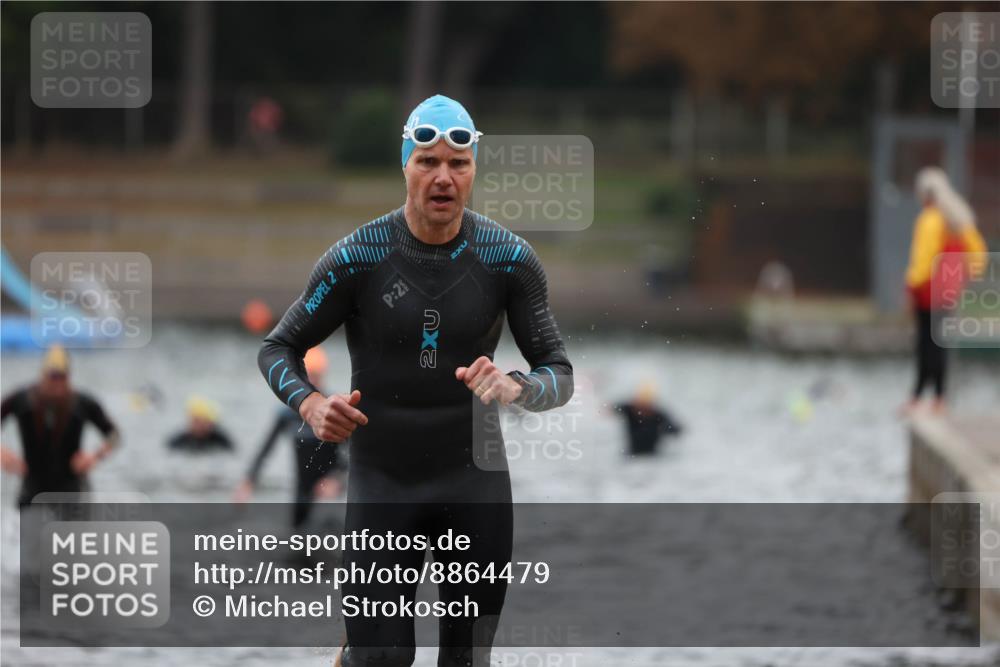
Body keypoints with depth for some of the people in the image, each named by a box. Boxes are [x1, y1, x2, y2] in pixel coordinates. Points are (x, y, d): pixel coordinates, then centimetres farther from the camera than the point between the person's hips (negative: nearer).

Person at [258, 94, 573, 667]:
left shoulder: (510, 259, -6)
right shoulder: (356, 259, -10)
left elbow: (559, 372, -4)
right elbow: (279, 349, 0)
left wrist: (514, 388, -28)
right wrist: (311, 405, -22)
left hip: (476, 479, 2)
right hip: (382, 481, -2)